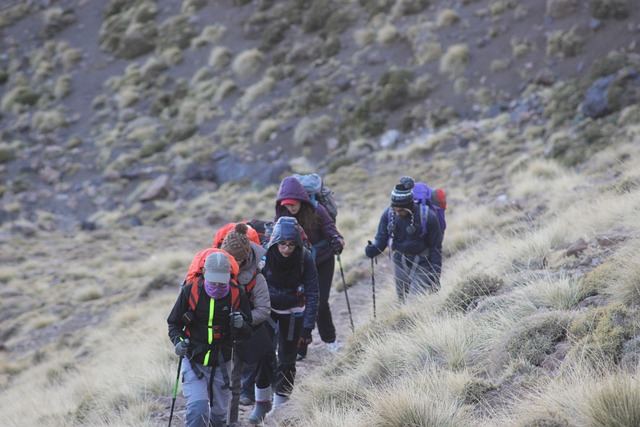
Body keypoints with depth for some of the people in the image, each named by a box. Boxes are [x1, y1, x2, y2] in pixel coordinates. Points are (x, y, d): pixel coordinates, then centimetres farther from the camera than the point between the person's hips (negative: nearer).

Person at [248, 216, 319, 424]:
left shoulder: (305, 258, -20)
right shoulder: (264, 255, -21)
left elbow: (312, 295, -14)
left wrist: (307, 328, -16)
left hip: (293, 312, 0)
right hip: (267, 308, 0)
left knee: (286, 360, 1)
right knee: (264, 353, -13)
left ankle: (280, 405, 16)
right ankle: (262, 401, 2)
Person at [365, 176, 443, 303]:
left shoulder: (428, 216, -22)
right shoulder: (388, 214, -13)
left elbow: (435, 248, -11)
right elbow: (381, 238, -3)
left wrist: (435, 277, -9)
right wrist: (373, 249, -26)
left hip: (421, 263, -4)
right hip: (400, 262, 4)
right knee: (403, 301, 14)